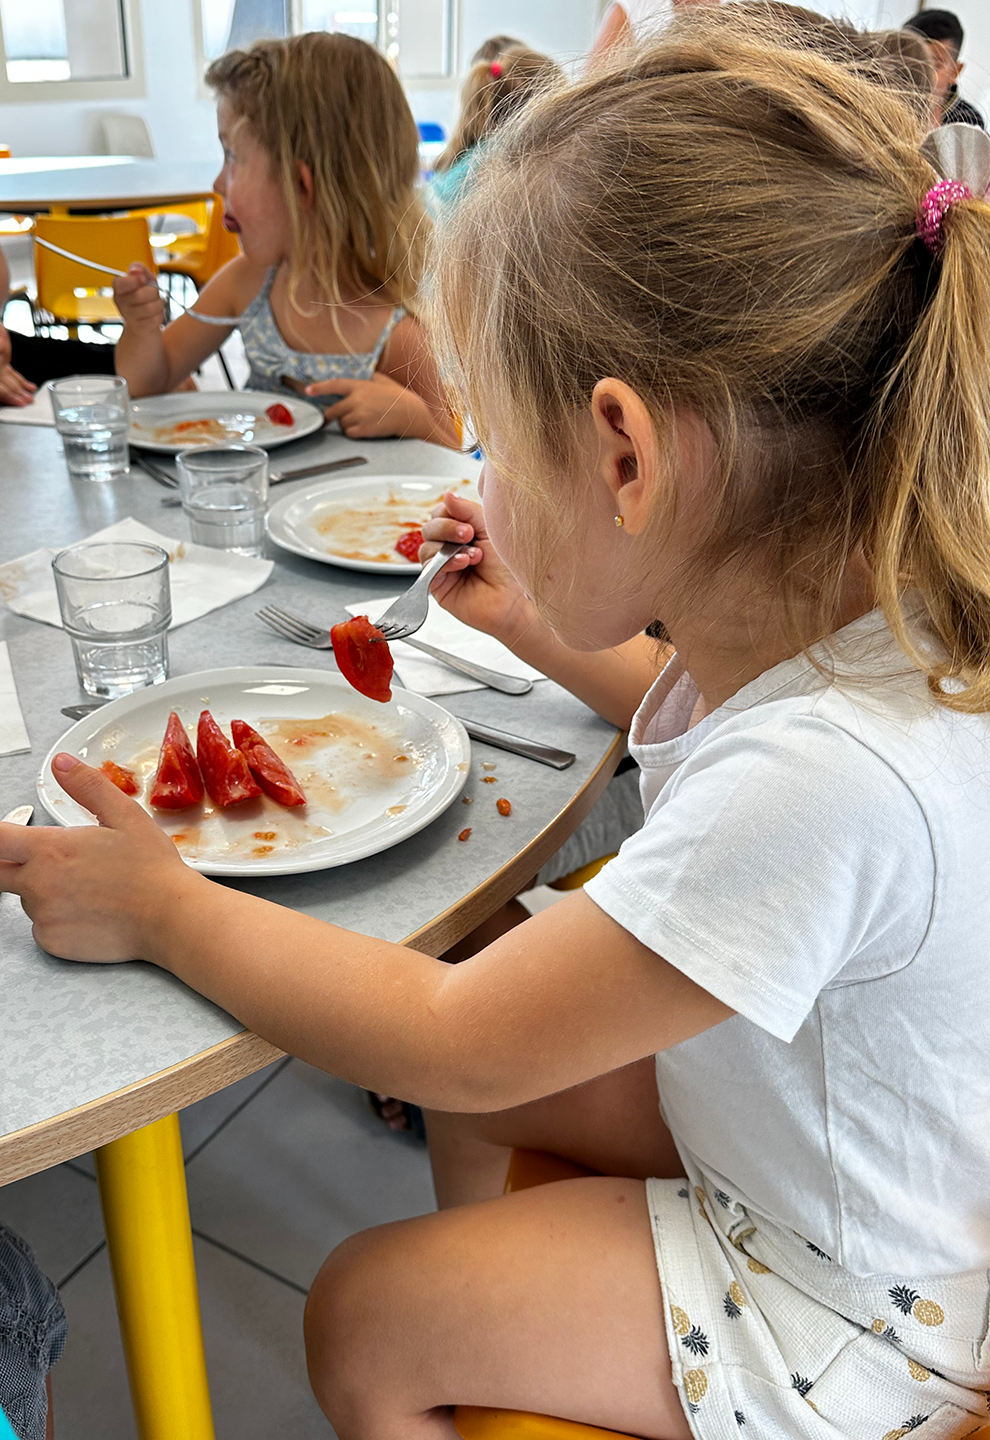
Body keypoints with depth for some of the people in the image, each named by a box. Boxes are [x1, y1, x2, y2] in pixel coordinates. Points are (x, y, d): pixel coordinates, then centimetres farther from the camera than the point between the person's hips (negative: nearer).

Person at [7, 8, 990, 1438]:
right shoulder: (835, 613, -14)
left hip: (851, 1321, -7)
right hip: (795, 1118, 8)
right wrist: (545, 625, 7)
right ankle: (502, 1321, 36)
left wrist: (164, 905, -18)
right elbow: (710, 722, 14)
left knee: (359, 1319, -1)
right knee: (473, 1097, 16)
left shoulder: (829, 782, -41)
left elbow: (454, 1041, -30)